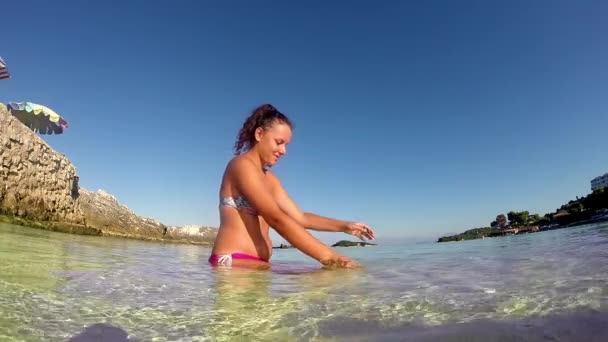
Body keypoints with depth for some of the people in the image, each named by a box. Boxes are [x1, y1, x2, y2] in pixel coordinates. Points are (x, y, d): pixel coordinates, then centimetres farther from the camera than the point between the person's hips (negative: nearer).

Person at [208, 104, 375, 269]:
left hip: (257, 264, 9)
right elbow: (277, 218, -22)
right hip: (233, 263, -9)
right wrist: (329, 256, -25)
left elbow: (299, 217, 14)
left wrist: (344, 226, 2)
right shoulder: (242, 165, -10)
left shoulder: (269, 178, 18)